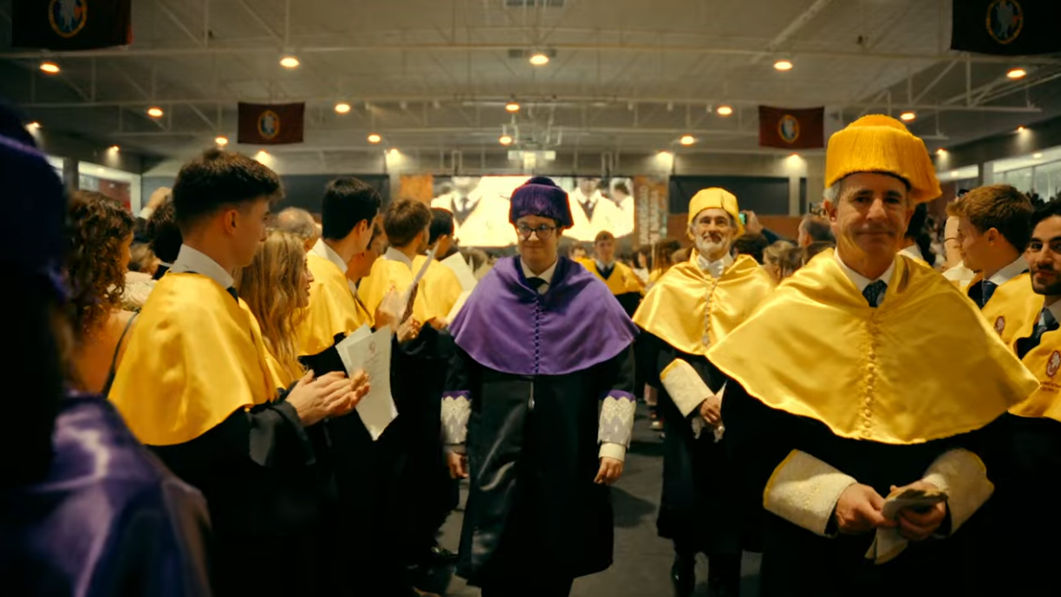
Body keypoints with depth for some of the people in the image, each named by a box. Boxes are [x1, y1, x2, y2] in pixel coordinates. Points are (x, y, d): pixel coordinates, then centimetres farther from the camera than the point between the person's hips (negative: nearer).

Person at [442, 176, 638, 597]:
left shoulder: (591, 296, -2)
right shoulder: (489, 291, 1)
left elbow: (619, 375, -1)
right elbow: (460, 372, 6)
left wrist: (614, 444, -6)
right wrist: (455, 441, 6)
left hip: (568, 451, 0)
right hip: (500, 448, 0)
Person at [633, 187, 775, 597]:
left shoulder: (757, 284, 2)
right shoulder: (671, 284, 4)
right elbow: (655, 348, -2)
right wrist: (697, 399, -13)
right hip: (684, 409, 1)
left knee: (729, 498, 4)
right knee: (684, 496, 4)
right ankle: (684, 557, 35)